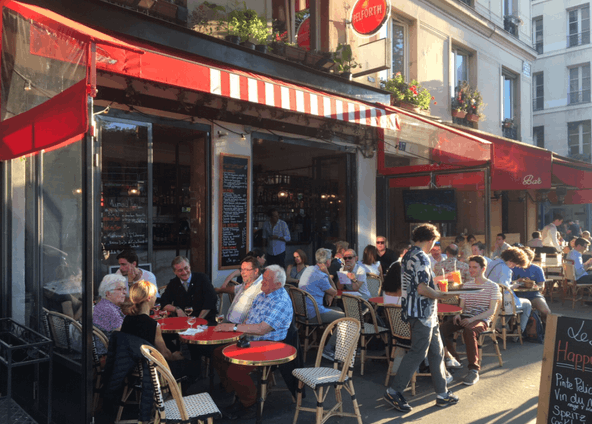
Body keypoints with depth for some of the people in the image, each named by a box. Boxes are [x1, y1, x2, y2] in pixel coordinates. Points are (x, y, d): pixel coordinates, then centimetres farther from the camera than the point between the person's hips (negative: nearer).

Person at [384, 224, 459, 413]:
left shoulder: (408, 255, 13)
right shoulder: (421, 258, -18)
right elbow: (422, 289, -24)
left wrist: (435, 291, 22)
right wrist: (440, 295, -8)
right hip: (422, 313, -10)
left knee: (436, 352, 15)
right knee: (418, 353, -3)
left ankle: (442, 393, 24)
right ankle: (394, 391, 5)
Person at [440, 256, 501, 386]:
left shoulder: (492, 286, 3)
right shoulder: (467, 285, 20)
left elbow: (491, 311, -7)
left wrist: (472, 319, -20)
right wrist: (457, 314, -6)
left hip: (482, 319, -5)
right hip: (465, 317, 5)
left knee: (469, 330, -39)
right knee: (444, 327, -24)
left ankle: (474, 371, -30)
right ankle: (454, 359, -8)